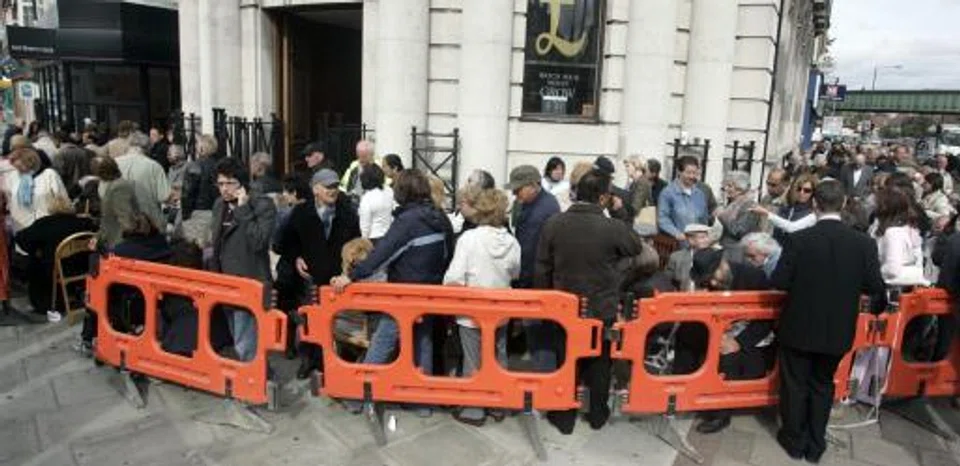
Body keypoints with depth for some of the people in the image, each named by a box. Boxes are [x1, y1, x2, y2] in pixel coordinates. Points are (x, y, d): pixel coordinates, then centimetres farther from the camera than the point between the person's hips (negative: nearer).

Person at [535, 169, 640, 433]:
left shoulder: (554, 224, -11)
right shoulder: (615, 228, -18)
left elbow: (542, 269, -3)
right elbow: (637, 252, 3)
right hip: (603, 310, -1)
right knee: (599, 364, 19)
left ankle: (564, 417, 27)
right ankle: (597, 415, 35)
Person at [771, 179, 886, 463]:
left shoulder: (799, 239, -19)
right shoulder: (864, 243, -12)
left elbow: (779, 281, -15)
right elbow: (875, 287, -6)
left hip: (800, 327, -2)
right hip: (838, 330, 3)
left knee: (795, 384, 15)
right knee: (823, 385, 20)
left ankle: (794, 441, 29)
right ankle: (815, 446, 30)